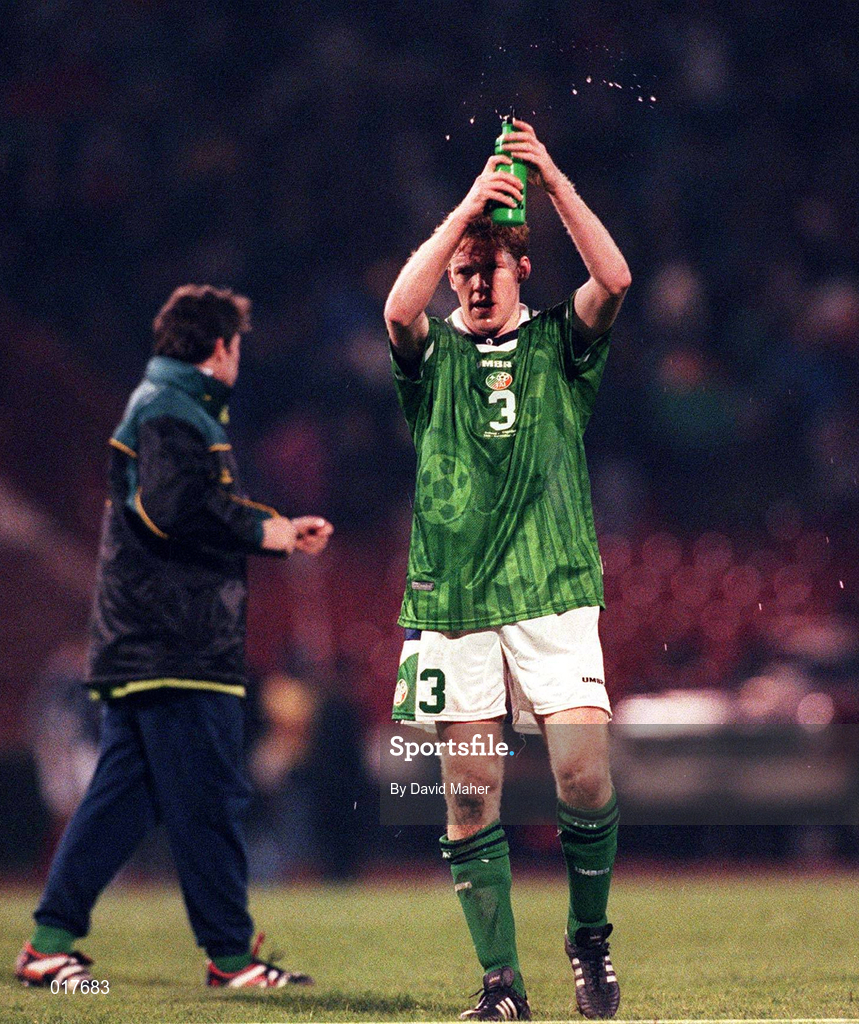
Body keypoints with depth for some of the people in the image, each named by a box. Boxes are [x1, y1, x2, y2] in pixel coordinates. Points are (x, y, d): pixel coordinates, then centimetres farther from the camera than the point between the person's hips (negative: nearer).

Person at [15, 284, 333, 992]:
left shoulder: (163, 405, 24)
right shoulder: (172, 412, -10)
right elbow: (183, 509, -25)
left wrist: (280, 527, 16)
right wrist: (271, 533, -16)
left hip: (137, 642, 11)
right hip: (178, 645, -11)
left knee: (123, 796, 9)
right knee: (210, 800, -5)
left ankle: (51, 942, 7)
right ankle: (230, 955, 0)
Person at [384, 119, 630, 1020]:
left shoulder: (558, 344, 10)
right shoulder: (435, 354, 9)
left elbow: (614, 280, -9)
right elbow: (398, 309, -14)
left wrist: (552, 183, -14)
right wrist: (468, 207, -19)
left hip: (553, 596, 0)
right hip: (453, 603, 1)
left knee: (586, 782, -11)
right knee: (469, 805, -1)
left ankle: (588, 938, 12)